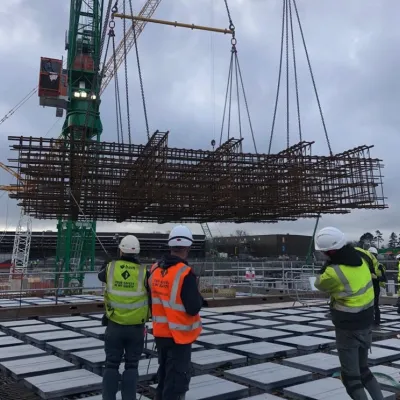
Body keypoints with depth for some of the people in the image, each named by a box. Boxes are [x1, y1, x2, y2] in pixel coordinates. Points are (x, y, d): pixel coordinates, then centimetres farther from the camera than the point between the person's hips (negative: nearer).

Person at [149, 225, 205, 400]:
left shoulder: (155, 269, 0)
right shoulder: (185, 273, -21)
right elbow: (193, 308, -23)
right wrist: (198, 297, -3)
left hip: (160, 333, 7)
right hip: (180, 335, -7)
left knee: (164, 374, 23)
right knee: (177, 379, 5)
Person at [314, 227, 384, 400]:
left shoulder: (333, 272, -26)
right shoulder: (360, 257, -5)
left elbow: (319, 284, -6)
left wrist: (326, 267, -1)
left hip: (348, 328, -8)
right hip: (366, 323, 8)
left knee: (351, 377, 3)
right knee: (363, 369, 24)